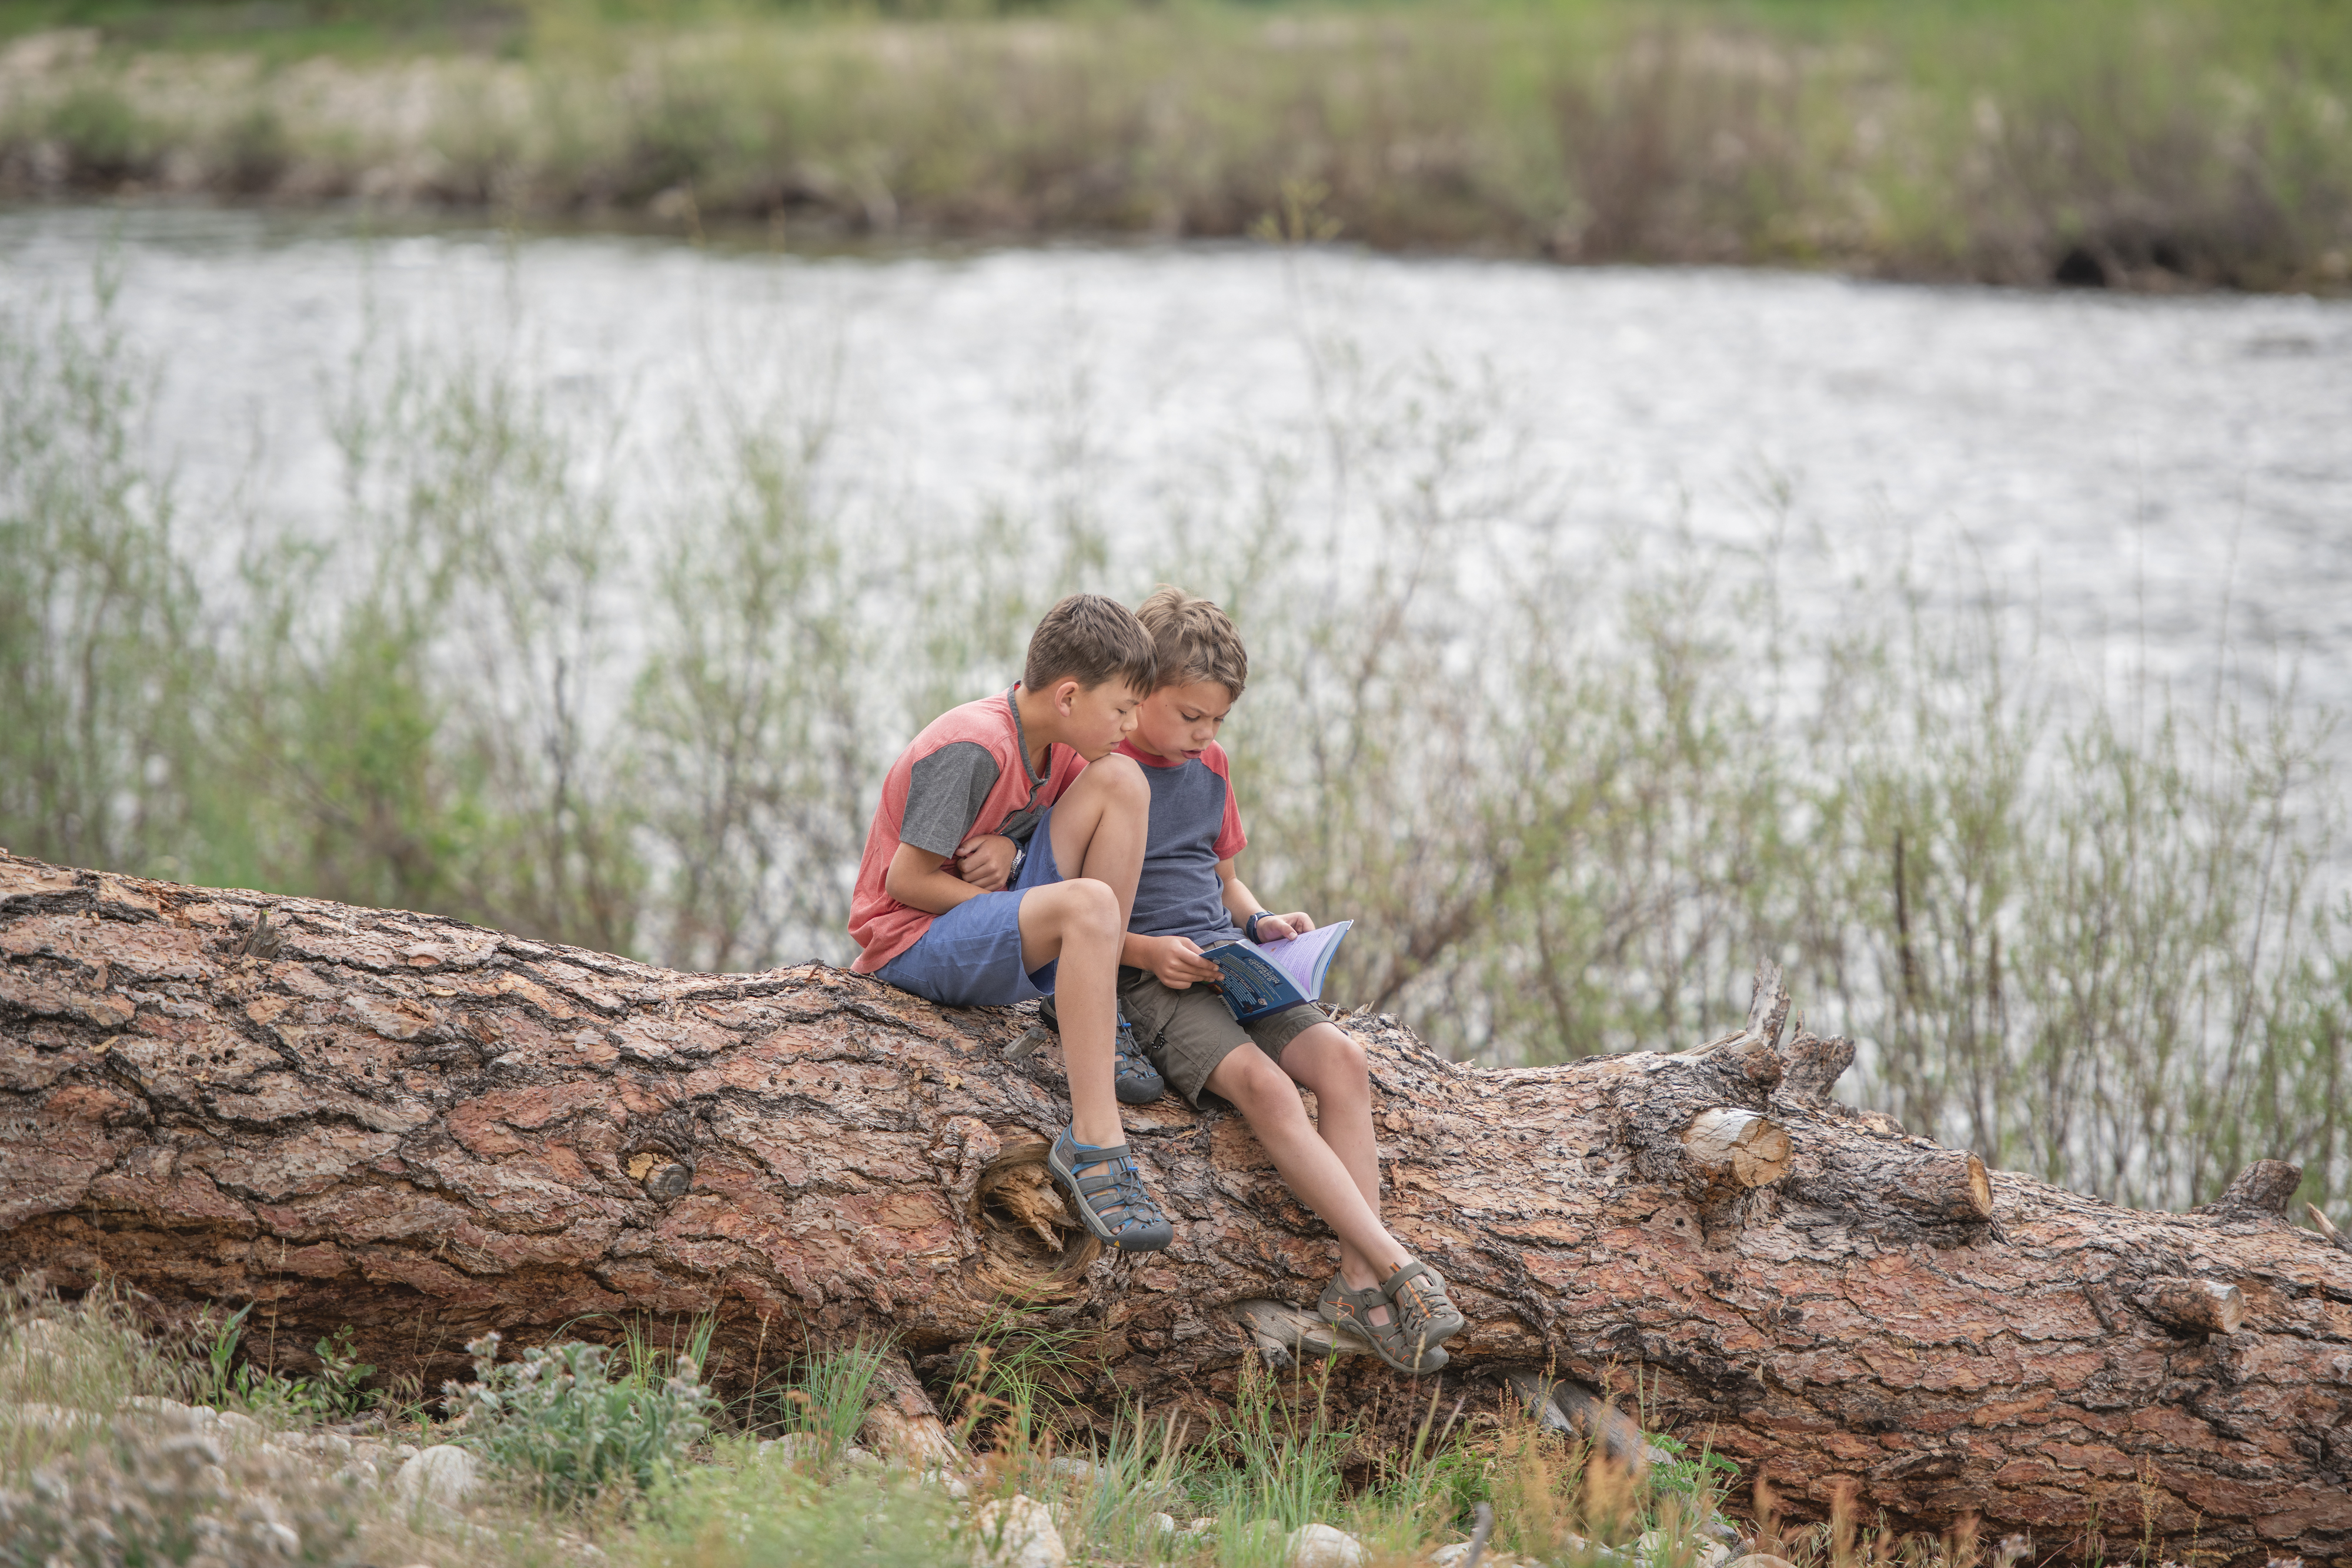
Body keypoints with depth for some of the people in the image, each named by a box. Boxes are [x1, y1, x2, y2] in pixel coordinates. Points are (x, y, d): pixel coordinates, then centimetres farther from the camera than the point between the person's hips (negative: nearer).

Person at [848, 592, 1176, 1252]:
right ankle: (1093, 1144, -34)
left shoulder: (1058, 744, 3)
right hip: (912, 941, -9)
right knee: (1089, 905, -35)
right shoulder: (973, 750, -23)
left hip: (987, 909, 9)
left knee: (1120, 780, -8)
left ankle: (1097, 1027, -4)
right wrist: (1040, 912, -17)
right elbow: (906, 880, -21)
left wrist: (1008, 847, -12)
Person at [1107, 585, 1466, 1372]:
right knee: (1262, 1084, -30)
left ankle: (1358, 1282, -25)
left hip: (1230, 964, 7)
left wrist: (1260, 922, 10)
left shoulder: (1207, 768, 19)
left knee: (1340, 1055, -20)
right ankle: (1397, 1267, -35)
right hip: (1147, 980, -7)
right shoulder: (1095, 771, -5)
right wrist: (1145, 952, -19)